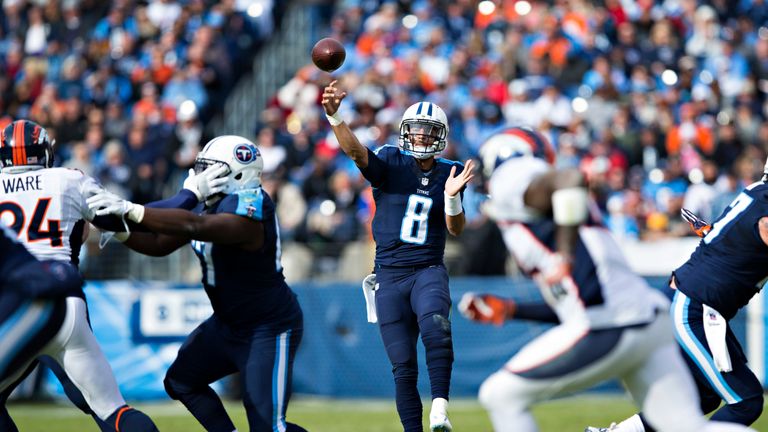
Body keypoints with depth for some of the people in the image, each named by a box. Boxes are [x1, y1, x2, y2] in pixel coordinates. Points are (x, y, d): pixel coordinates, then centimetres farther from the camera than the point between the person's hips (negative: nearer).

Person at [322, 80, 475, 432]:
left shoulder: (449, 173, 5)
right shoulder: (390, 163, -2)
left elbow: (456, 229, -1)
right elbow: (355, 150, -22)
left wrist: (452, 196, -21)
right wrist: (334, 115, -40)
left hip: (428, 271, 0)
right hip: (389, 277, 0)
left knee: (435, 328, -33)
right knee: (403, 368, 1)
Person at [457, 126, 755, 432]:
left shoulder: (513, 181, 1)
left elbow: (572, 179, -22)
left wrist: (564, 255, -21)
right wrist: (509, 311, 29)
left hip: (605, 331, -9)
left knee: (501, 396, 4)